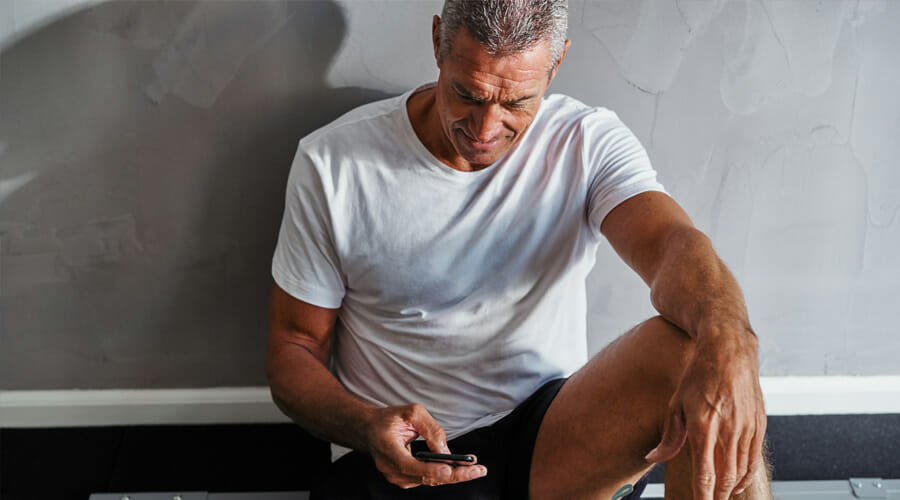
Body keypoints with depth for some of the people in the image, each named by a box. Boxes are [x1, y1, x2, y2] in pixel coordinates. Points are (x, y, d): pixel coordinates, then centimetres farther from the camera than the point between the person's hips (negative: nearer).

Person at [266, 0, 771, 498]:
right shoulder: (332, 162, -5)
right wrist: (367, 427, -22)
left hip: (553, 439, 1)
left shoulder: (589, 143, -3)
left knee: (701, 350, -27)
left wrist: (727, 341, -45)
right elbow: (294, 347, 0)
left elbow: (672, 242, -21)